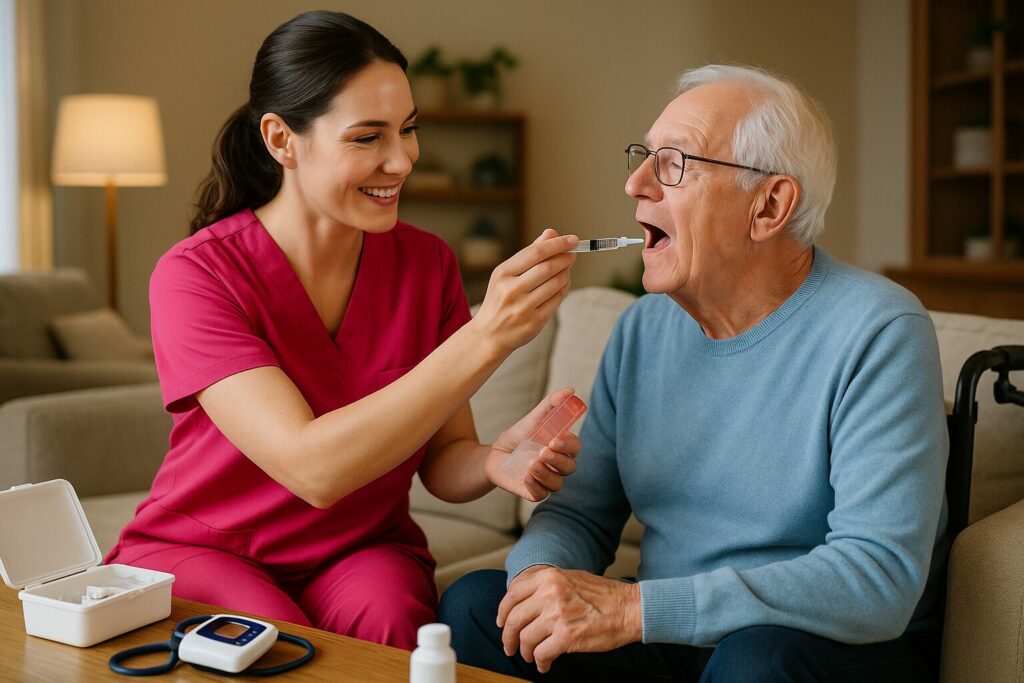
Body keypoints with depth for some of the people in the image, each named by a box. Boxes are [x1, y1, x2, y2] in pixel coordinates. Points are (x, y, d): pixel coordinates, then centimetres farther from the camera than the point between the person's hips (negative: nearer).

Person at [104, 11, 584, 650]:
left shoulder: (427, 263, -5)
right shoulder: (195, 276, -18)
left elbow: (440, 463, -2)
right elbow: (314, 468, -30)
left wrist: (497, 460, -27)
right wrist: (486, 338, -36)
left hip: (365, 551, 3)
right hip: (198, 551, -2)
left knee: (390, 618, -30)